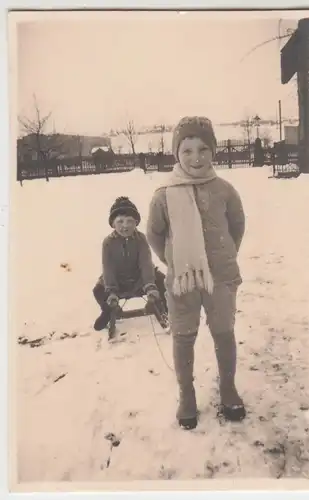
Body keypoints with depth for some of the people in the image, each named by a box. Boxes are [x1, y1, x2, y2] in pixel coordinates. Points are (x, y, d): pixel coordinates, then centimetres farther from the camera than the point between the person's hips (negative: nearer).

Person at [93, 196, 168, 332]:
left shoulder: (141, 238, -17)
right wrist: (111, 291, -33)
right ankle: (108, 312, 12)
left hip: (139, 276, 0)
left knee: (162, 281, -21)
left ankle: (165, 306, 12)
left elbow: (146, 263, -25)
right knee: (98, 291, -23)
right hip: (118, 279, 0)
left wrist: (150, 286, -39)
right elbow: (108, 268, -21)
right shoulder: (108, 242, -17)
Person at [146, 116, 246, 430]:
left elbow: (237, 224, 8)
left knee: (224, 334, 15)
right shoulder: (164, 195, -12)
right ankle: (186, 395, 32)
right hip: (181, 280, -1)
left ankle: (228, 389, 38)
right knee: (183, 338, 11)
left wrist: (225, 257, 10)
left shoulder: (224, 189, -8)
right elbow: (154, 234, 2)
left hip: (221, 277, 1)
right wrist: (173, 262, 3)